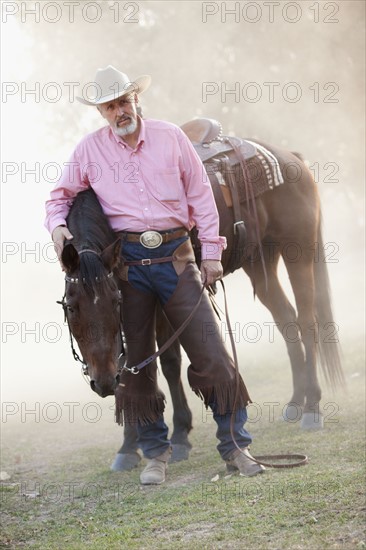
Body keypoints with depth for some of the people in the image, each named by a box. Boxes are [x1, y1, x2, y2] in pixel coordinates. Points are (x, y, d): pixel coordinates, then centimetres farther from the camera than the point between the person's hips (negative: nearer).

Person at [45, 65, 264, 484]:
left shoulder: (170, 137, 4)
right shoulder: (90, 150, 4)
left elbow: (200, 195, 6)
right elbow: (62, 194, 13)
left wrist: (210, 252, 2)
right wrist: (57, 225, -9)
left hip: (176, 257, 0)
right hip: (128, 263, 1)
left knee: (210, 351, -3)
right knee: (137, 359, 5)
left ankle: (235, 446, 8)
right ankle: (154, 453, 18)